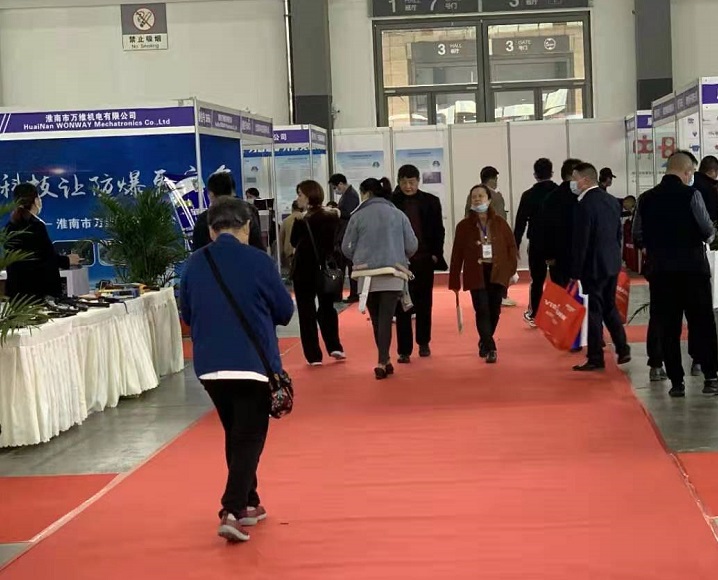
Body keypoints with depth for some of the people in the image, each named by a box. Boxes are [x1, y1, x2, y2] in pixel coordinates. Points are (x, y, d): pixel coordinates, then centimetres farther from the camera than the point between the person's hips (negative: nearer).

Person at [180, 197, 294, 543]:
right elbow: (285, 311, 0)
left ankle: (247, 503, 29)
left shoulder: (194, 265, 1)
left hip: (209, 365, 4)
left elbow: (187, 315, 12)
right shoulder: (257, 261, -10)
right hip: (253, 362, -4)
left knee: (235, 435, 20)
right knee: (249, 438, 1)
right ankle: (232, 511, -12)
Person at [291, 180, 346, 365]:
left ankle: (314, 355, 2)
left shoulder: (304, 220, -17)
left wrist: (297, 220, -5)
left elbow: (294, 242, -7)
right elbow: (335, 241, 8)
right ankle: (334, 347, 13)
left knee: (307, 311, 3)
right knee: (327, 306, 21)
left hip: (305, 270, -5)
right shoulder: (332, 216, 1)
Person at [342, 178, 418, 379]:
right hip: (392, 274, 0)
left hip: (367, 275, 0)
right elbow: (412, 246, 1)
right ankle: (382, 362, -11)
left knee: (376, 320, 13)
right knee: (385, 319, -1)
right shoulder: (398, 214, 2)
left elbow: (347, 248, -1)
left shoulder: (358, 216, -2)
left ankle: (385, 360, 21)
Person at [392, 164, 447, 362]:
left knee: (424, 304, 12)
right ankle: (404, 350, 0)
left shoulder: (431, 202, 2)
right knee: (402, 307, -2)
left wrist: (436, 254, -3)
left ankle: (423, 343, 28)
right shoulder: (391, 202, -3)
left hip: (425, 260, 2)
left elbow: (438, 230, 5)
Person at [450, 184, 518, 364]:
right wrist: (454, 281, 1)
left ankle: (484, 343, 28)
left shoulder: (500, 223, 4)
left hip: (497, 273, 1)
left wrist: (511, 269, -4)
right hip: (476, 274, -1)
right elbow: (457, 255, 2)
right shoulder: (464, 226, 2)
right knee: (482, 311, -11)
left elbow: (511, 246, 7)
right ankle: (490, 348, -9)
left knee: (494, 311, 6)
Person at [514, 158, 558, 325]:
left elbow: (520, 222, -6)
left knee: (537, 281, 9)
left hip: (537, 244, -1)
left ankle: (534, 315, 14)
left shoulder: (529, 195, -8)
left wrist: (515, 246, 1)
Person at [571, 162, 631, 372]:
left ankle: (596, 358, 3)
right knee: (610, 307, 18)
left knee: (594, 310, -1)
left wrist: (576, 272, -14)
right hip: (613, 263, 8)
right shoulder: (612, 200, 9)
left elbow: (581, 241, -18)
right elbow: (619, 233, 14)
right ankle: (623, 349, 19)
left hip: (593, 265, -8)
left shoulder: (585, 204, -17)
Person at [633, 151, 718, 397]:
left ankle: (676, 381, 6)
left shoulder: (646, 199, 1)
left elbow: (637, 236, 4)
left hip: (660, 270, 3)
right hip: (692, 268, -3)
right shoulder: (690, 195, -9)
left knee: (667, 327, 6)